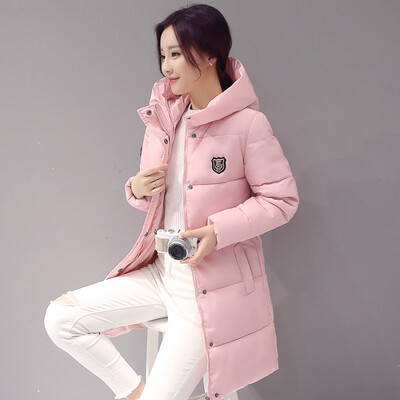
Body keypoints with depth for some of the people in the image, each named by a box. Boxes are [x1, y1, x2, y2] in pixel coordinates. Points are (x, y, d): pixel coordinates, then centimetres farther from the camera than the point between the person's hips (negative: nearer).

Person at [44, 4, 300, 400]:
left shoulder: (247, 123, -16)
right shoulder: (162, 117, 5)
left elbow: (281, 199, -11)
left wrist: (219, 230, -22)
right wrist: (139, 189, -10)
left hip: (212, 286, -7)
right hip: (162, 271, 7)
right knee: (60, 318, -1)